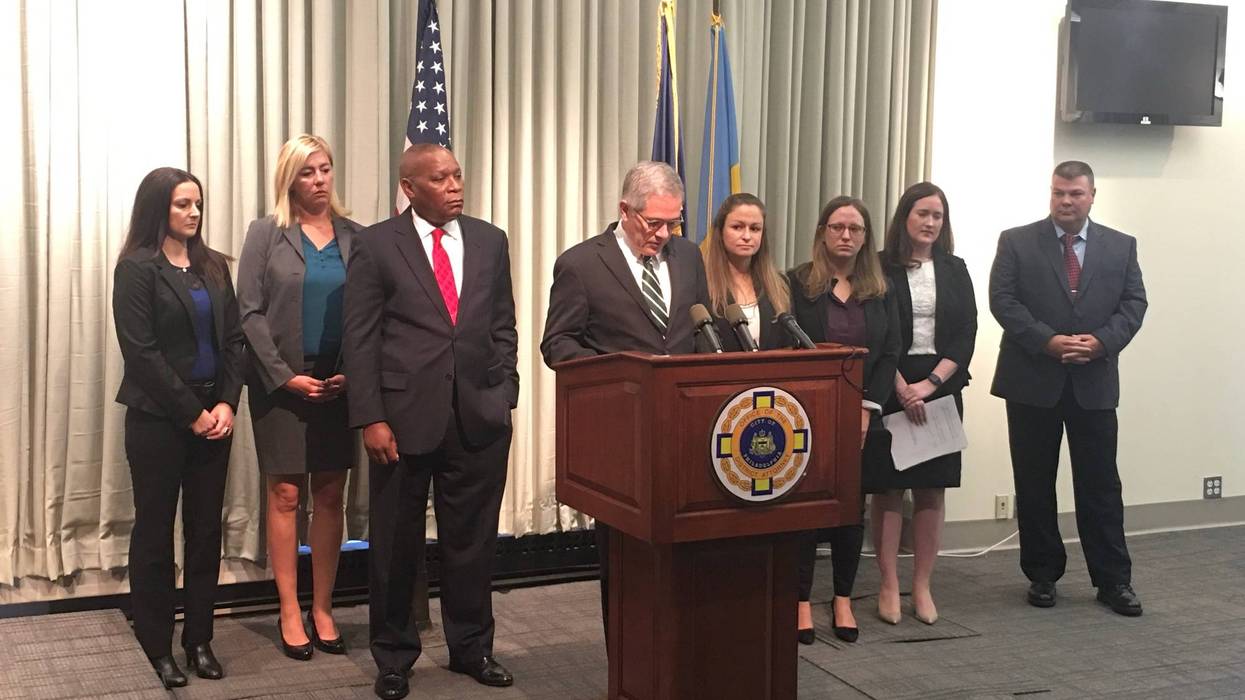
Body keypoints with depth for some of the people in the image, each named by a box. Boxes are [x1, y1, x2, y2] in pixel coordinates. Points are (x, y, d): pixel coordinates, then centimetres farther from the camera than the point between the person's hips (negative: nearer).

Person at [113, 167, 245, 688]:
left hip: (213, 415, 5)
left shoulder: (213, 265, 10)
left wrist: (227, 403, -6)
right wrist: (191, 413, -12)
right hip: (158, 419, -5)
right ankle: (157, 646, 14)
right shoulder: (137, 267, -6)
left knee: (206, 529, 7)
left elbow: (234, 338, 8)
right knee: (155, 531, 5)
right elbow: (141, 351, -12)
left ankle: (199, 639, 17)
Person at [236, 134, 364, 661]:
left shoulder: (355, 237, 6)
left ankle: (322, 610, 15)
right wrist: (285, 376, -11)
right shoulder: (266, 233, 0)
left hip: (339, 383, 2)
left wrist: (352, 372, -9)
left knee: (330, 497, 6)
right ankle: (290, 613, 10)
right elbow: (250, 312, -4)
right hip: (282, 384, -2)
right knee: (285, 495, 2)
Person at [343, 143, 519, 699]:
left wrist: (504, 397, 4)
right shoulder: (375, 246, -3)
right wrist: (371, 419, -10)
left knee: (472, 540, 11)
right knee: (396, 544, 9)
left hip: (478, 418, 3)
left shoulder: (490, 241, 8)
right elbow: (359, 339, -5)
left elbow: (503, 327, 12)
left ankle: (471, 647, 27)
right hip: (404, 417, -3)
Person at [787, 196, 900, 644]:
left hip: (862, 419, 3)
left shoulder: (880, 291, 9)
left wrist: (867, 408, -7)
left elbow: (890, 354, 4)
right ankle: (802, 600, 8)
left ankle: (843, 600, 18)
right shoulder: (797, 284, -1)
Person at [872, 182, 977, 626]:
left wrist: (930, 383, -9)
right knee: (888, 488, -1)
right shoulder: (880, 269, 0)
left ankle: (922, 586, 10)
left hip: (940, 389, 3)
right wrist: (902, 388, -14)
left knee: (931, 489, 3)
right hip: (890, 389, -3)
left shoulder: (955, 271, 10)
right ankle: (889, 586, 5)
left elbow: (966, 335, 3)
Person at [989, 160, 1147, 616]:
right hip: (1033, 381, -1)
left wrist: (1101, 341, -14)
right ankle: (1042, 574, 19)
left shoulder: (1121, 246, 8)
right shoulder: (1017, 242, 1)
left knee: (1100, 484, 4)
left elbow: (1133, 303, 3)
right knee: (1034, 484, 7)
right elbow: (1002, 300, -7)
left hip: (1095, 382, 1)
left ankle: (1113, 580, 13)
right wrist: (1048, 341, -17)